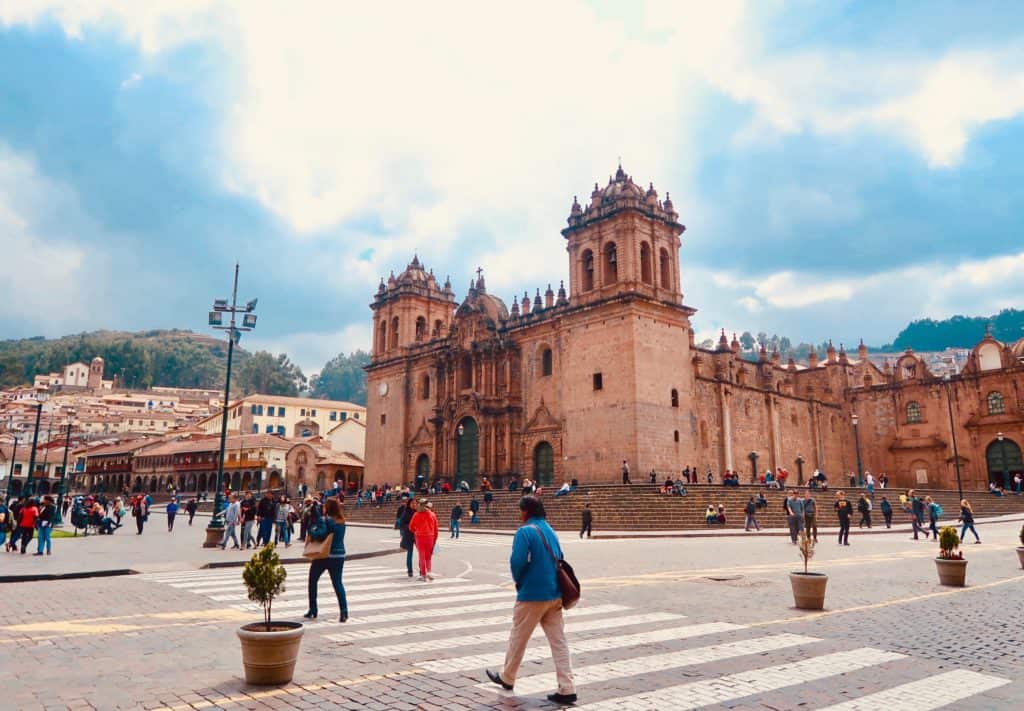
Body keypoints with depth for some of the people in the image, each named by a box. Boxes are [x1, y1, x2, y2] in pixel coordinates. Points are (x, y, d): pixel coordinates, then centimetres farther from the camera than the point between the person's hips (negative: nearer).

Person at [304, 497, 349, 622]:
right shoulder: (341, 521, 5)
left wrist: (311, 528, -6)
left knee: (312, 581, 16)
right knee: (338, 583, 8)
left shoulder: (324, 520, -14)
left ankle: (312, 611, 22)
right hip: (339, 555, 5)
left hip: (324, 555, -5)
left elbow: (320, 534, -25)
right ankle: (344, 612, -7)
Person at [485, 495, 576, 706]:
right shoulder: (550, 531, 10)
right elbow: (559, 559, 16)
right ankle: (567, 689, 3)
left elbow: (517, 561, -21)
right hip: (555, 594, 7)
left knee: (517, 639, 13)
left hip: (532, 594, -7)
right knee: (559, 641, 6)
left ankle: (507, 678, 30)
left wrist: (518, 581, -1)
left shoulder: (525, 531, -14)